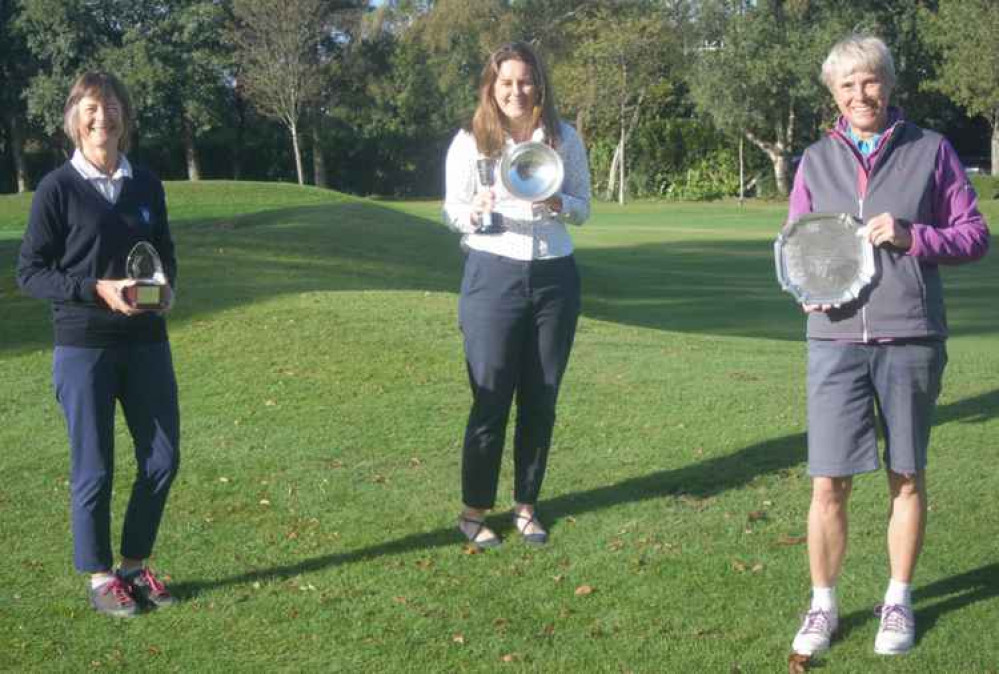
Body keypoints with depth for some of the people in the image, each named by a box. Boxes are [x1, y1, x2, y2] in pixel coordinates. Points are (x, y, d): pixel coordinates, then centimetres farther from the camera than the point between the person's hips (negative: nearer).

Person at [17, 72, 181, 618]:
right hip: (83, 346, -5)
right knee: (94, 468, 3)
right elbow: (29, 272, -6)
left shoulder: (146, 184, 7)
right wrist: (98, 289, -19)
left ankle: (134, 565, 26)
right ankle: (100, 577, 20)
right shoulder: (58, 188, -7)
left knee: (163, 457, 8)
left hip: (147, 342, 5)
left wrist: (166, 286, -5)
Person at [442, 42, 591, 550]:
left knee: (540, 400, 8)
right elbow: (450, 211, 0)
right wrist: (476, 210, -22)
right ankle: (473, 510, 10)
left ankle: (526, 506, 21)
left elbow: (584, 208, 8)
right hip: (494, 275, -3)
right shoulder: (470, 142, -2)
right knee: (490, 399, -2)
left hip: (554, 278, 3)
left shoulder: (564, 139, 4)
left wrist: (556, 203, -14)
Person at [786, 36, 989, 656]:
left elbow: (975, 236, 4)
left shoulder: (931, 151, 3)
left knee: (908, 477, 9)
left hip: (912, 338, -1)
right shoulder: (816, 161, 9)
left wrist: (911, 237, -13)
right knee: (829, 483, -1)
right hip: (837, 339, 1)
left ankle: (898, 601, 26)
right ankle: (823, 606, 16)